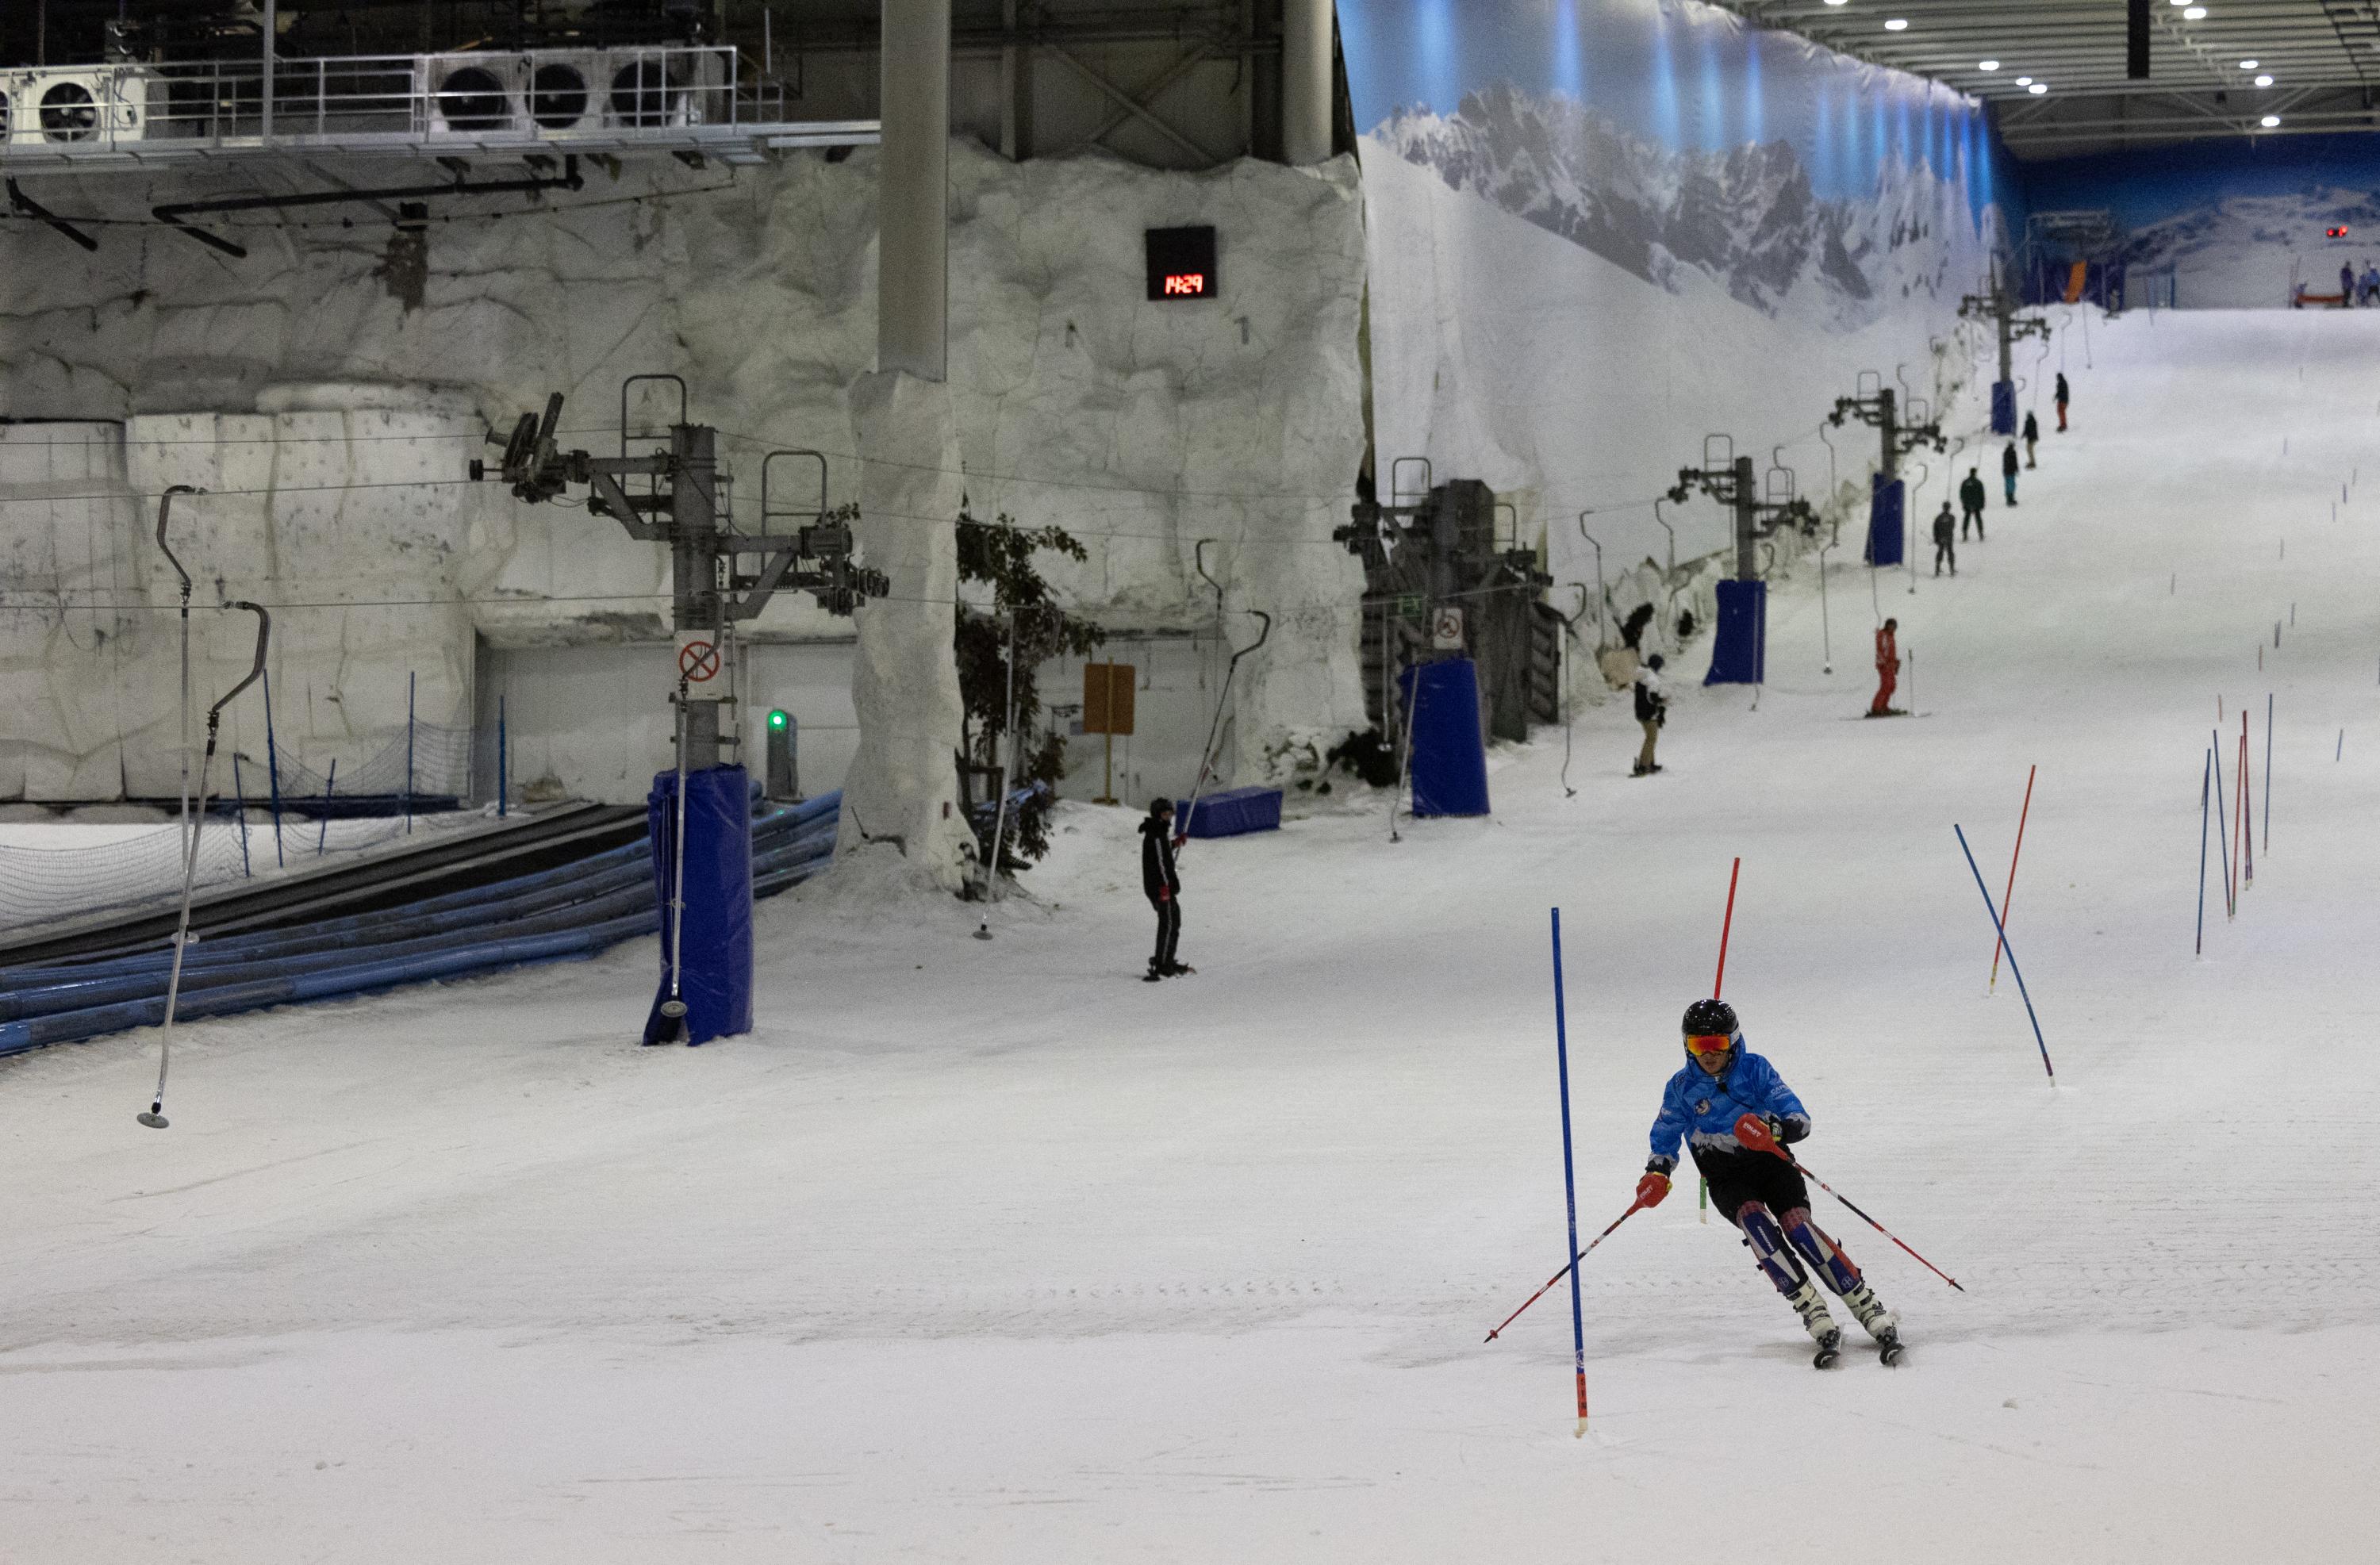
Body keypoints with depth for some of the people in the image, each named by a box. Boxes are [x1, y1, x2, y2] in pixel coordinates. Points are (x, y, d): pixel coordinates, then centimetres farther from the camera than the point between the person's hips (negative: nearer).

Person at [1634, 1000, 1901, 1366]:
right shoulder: (1682, 1087, 3)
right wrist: (1656, 1174, -7)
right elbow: (1665, 1139, 15)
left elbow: (1800, 1120, -9)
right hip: (1727, 1180, 1)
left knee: (1796, 1224, -27)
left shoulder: (1754, 1069, -3)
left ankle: (1871, 1312, -26)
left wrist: (1772, 1130, -31)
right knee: (1753, 1218, -32)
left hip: (1770, 1161, -1)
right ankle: (1814, 1314, -38)